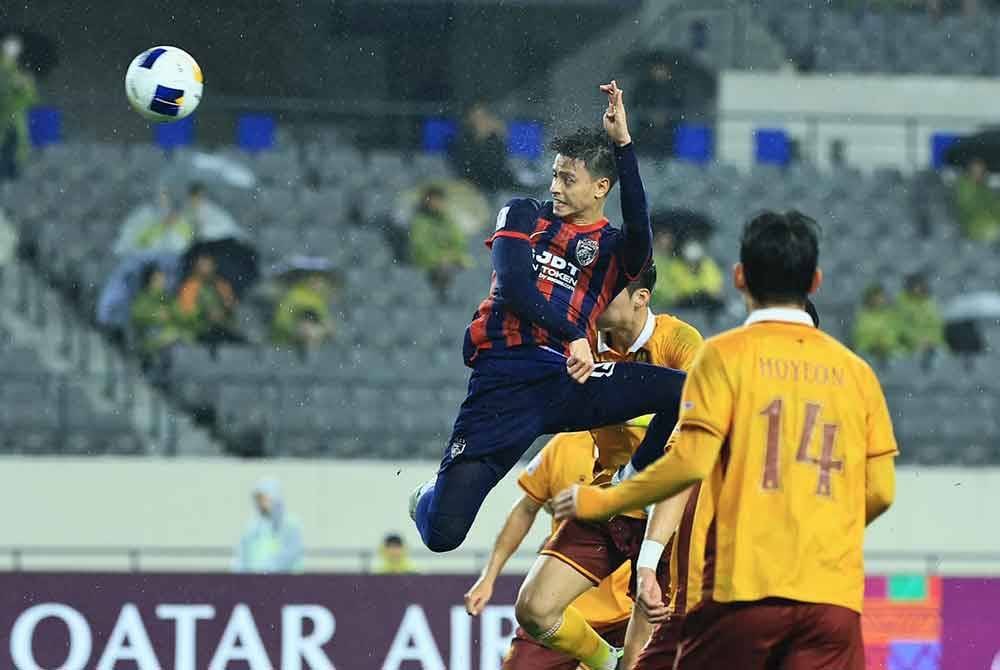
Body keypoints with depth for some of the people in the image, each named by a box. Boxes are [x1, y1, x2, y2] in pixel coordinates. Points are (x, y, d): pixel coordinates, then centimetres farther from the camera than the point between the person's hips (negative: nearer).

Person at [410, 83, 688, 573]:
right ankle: (428, 497, 28)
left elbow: (639, 232, -14)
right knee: (442, 531, -11)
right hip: (505, 379, -1)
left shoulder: (613, 249, 11)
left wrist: (623, 145, -19)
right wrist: (573, 336, -15)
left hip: (570, 382, 2)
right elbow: (514, 284, -4)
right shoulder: (524, 217, 13)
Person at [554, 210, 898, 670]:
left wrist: (600, 502, 4)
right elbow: (880, 491, 10)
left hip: (741, 584, -3)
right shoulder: (855, 371, 11)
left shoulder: (726, 355, 0)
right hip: (832, 592, 3)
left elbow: (690, 462, -9)